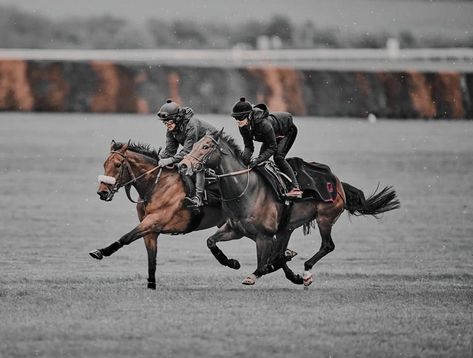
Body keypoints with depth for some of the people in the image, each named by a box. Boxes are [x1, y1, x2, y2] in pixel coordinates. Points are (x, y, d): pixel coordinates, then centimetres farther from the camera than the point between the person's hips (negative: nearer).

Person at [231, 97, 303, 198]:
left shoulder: (264, 123, -44)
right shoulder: (243, 127, -23)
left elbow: (272, 148, -38)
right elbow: (248, 146, -16)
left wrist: (258, 160, -49)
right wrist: (246, 156, -39)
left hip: (288, 131, -8)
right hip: (273, 135, 8)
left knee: (278, 157, -23)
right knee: (262, 158, -2)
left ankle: (295, 188, -25)